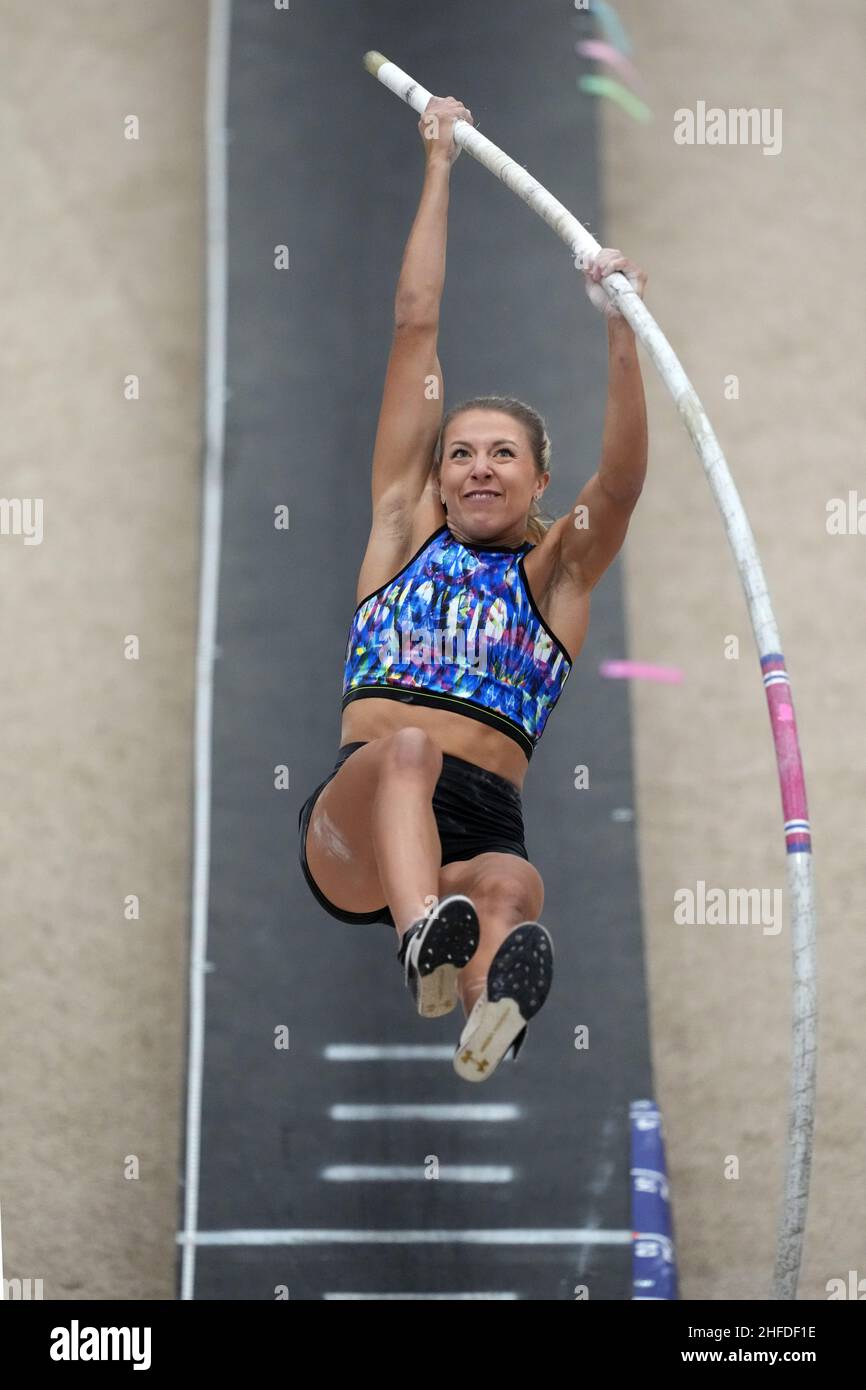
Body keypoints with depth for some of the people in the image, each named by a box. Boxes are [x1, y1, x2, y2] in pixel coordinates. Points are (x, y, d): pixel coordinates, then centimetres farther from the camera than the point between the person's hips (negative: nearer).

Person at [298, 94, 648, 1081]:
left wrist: (620, 334, -14)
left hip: (483, 825, 1)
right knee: (405, 748, -36)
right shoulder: (405, 526, 21)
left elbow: (622, 481, -2)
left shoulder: (557, 573, 20)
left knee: (512, 890, -35)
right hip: (352, 820, -1)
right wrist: (439, 165, 19)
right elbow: (415, 326, 19)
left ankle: (492, 1012, -67)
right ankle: (422, 937, -64)